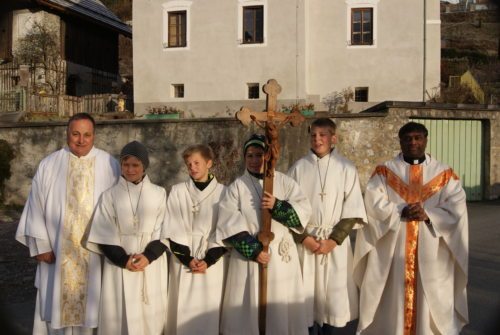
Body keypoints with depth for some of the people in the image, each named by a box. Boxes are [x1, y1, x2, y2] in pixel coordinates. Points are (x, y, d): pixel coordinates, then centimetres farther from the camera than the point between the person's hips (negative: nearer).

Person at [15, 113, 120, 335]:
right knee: (58, 305, 10)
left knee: (92, 307, 9)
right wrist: (41, 245, -3)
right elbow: (36, 207, 1)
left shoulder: (110, 165, -2)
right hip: (58, 253, 1)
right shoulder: (49, 165, 0)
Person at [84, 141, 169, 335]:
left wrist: (148, 256, -14)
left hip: (152, 265, 1)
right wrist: (123, 259, -14)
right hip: (120, 266, 0)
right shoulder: (110, 196, 0)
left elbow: (164, 231, 0)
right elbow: (105, 235, -2)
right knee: (121, 314, 3)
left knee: (150, 314, 6)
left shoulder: (159, 194, 1)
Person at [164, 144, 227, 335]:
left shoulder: (222, 192, 0)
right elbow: (174, 230, -1)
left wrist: (208, 260, -10)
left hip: (212, 263, 0)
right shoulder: (178, 191, 3)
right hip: (183, 260, 1)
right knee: (183, 311, 4)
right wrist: (187, 258, -10)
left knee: (209, 311, 3)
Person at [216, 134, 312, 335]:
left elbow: (303, 213, -4)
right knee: (248, 307, 5)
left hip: (281, 257, 1)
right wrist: (253, 250, -15)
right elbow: (230, 225, -7)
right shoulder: (236, 187, 1)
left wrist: (277, 206, -20)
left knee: (281, 308, 7)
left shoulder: (285, 182, 4)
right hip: (247, 257, 0)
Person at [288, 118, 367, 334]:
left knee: (336, 299, 2)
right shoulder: (298, 168, 2)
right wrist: (304, 238, -8)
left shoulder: (346, 168, 0)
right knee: (306, 298, 4)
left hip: (336, 243, 0)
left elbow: (353, 210, -1)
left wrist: (333, 240, -9)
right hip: (305, 242, 1)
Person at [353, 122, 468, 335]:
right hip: (392, 252, -1)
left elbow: (456, 208, -3)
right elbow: (374, 204, -7)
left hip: (431, 254, 1)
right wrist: (402, 212, -17)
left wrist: (428, 214, -17)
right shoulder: (384, 172, 5)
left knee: (430, 301, 5)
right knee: (394, 300, 4)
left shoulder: (445, 174, 7)